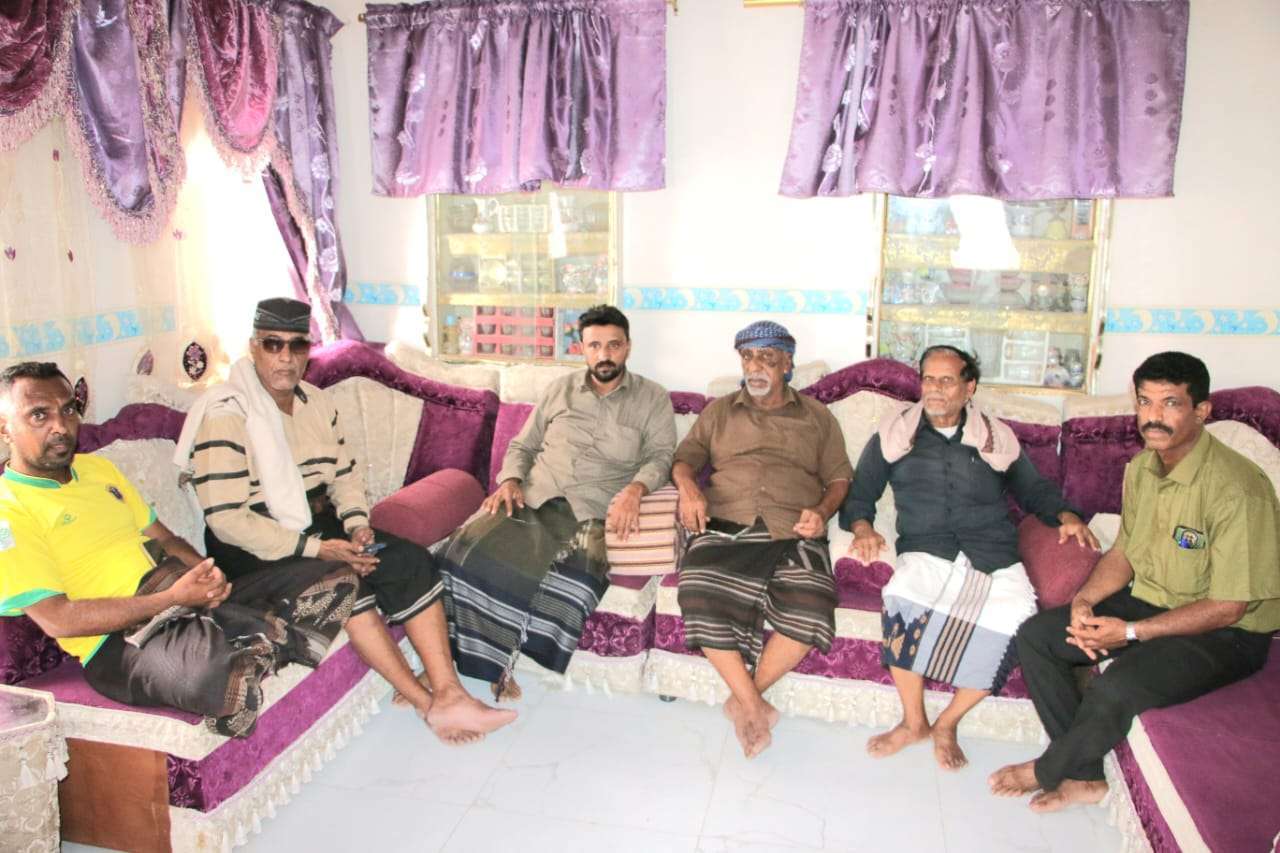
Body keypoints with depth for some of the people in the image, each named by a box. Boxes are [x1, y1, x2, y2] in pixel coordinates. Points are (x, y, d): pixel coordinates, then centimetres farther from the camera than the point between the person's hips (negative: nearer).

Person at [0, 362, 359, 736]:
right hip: (119, 640, -7)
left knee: (338, 578, 0)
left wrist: (206, 571, -2)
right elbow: (56, 619, -16)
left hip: (183, 597, 7)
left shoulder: (99, 468, 17)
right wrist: (171, 599, -19)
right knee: (216, 676, -42)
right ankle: (284, 640, -12)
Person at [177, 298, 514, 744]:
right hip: (253, 550, -6)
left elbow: (345, 473, 15)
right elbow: (226, 519, -21)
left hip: (317, 524, 7)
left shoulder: (318, 402, 7)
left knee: (412, 561, -16)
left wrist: (356, 523, -7)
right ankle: (429, 705, -21)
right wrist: (315, 549, -25)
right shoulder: (225, 415, -16)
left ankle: (448, 693, -20)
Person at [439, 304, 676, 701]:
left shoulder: (653, 398, 11)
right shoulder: (559, 389, 19)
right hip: (533, 496, 3)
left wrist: (634, 489, -20)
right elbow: (522, 445, 21)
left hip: (595, 511, -2)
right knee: (468, 548, -26)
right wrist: (510, 480, 0)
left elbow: (661, 456, 1)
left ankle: (505, 660, -12)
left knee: (572, 580, -33)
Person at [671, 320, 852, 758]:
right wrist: (688, 486, -6)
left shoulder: (817, 417, 22)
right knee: (701, 600, -31)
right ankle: (753, 706, -14)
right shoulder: (719, 412, 24)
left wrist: (822, 511, -4)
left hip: (793, 534, 0)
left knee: (809, 610, -31)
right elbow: (684, 457, 18)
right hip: (725, 529, 1)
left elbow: (839, 478, 17)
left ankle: (744, 698, -9)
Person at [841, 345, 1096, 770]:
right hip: (925, 554, -1)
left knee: (1014, 623, -28)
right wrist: (861, 526, -8)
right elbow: (859, 492, 13)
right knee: (903, 603, -34)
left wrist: (1065, 515, 6)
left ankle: (947, 723, -3)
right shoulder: (895, 432, 13)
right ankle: (913, 722, -7)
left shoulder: (997, 436, 17)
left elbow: (1034, 488, 26)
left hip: (995, 557, 2)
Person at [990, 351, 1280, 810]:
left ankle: (1049, 770, 2)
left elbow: (1227, 607, -22)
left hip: (1224, 634, -8)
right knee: (1035, 635, -4)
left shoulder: (1237, 489, -26)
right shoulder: (1141, 468, 0)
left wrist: (1130, 632, -22)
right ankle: (1083, 776, 5)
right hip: (1146, 600, 8)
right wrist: (1085, 599, -8)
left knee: (1115, 689, -30)